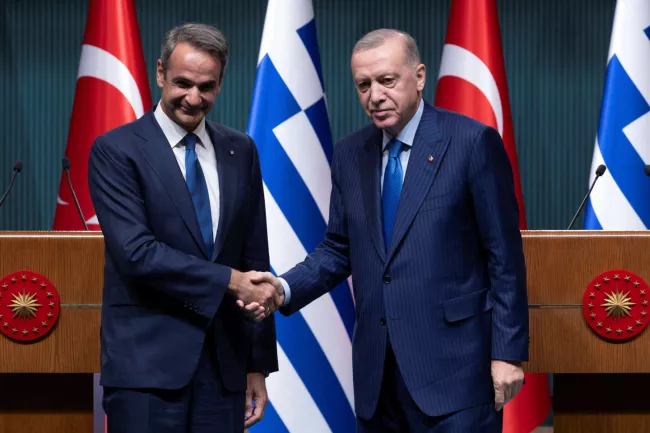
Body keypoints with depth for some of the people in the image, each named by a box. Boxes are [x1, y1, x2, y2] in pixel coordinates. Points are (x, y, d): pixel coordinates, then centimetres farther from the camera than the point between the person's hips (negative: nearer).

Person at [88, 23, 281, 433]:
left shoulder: (240, 151, 10)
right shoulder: (116, 150, -5)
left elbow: (255, 259, 11)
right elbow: (136, 252, -16)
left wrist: (259, 363, 10)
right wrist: (230, 281, -16)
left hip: (224, 365, 4)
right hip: (147, 364, -4)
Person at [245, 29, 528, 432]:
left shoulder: (473, 142, -6)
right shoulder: (350, 153, 10)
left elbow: (505, 256, -6)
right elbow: (340, 248, 14)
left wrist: (508, 352, -9)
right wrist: (286, 288, -5)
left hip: (453, 359, -5)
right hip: (376, 366, 5)